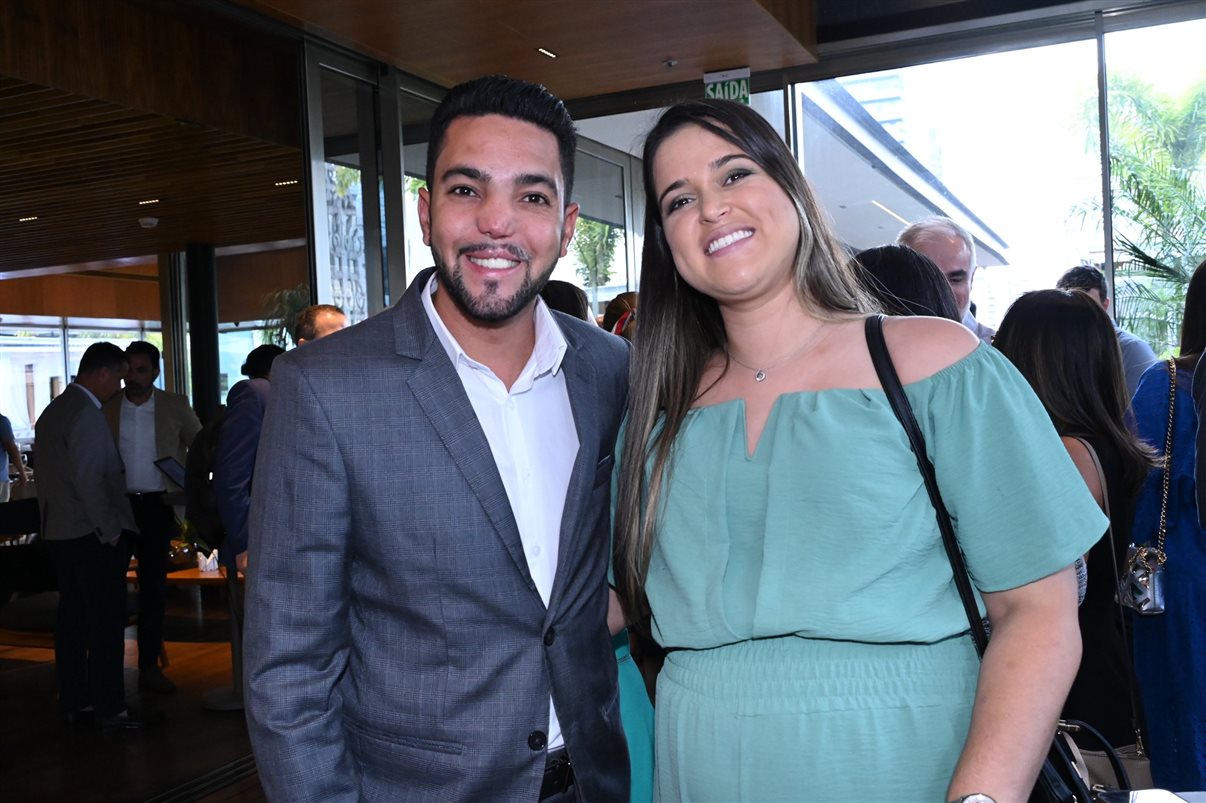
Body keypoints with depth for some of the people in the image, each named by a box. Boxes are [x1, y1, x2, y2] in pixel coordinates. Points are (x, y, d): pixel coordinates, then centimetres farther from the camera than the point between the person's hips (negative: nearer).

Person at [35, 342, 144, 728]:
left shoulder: (52, 411, 13)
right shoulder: (87, 414, -16)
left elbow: (48, 475, 17)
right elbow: (89, 481, -20)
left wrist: (51, 519, 20)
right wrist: (110, 531, -13)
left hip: (61, 533, 9)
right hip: (94, 535, -9)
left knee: (72, 619, 13)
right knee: (107, 621, -4)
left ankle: (73, 703, 19)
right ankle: (109, 708, 0)